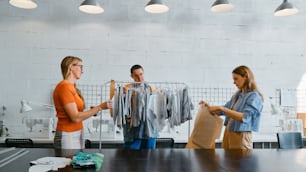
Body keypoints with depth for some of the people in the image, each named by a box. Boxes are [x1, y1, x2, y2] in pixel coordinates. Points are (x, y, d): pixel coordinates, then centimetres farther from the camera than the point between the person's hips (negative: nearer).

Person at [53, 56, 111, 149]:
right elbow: (75, 118, -19)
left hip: (77, 134, 8)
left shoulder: (71, 87, 10)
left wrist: (92, 110, 4)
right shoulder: (64, 86, -15)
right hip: (68, 136, -8)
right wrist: (100, 107, -19)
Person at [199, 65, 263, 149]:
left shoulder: (254, 96, -11)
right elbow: (226, 109, 20)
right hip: (228, 133, 7)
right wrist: (209, 107, 5)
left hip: (241, 136, -6)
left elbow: (244, 117, -24)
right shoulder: (237, 95, 10)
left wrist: (221, 108, -27)